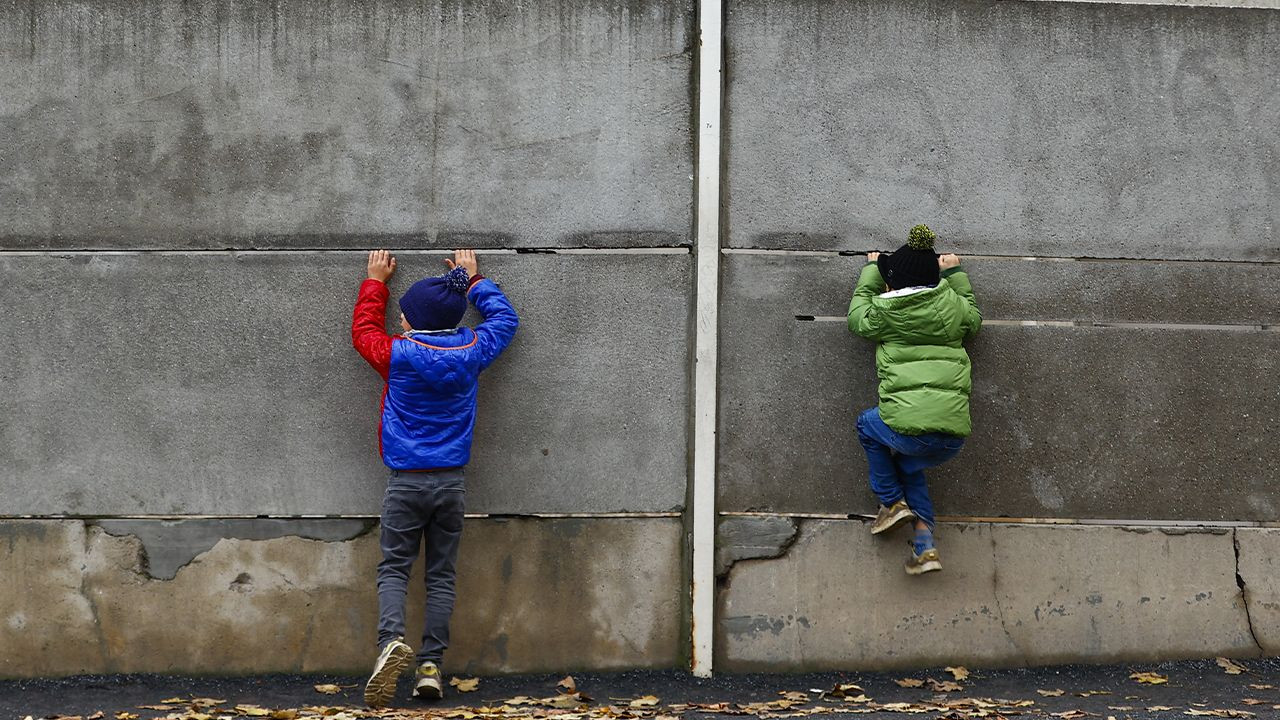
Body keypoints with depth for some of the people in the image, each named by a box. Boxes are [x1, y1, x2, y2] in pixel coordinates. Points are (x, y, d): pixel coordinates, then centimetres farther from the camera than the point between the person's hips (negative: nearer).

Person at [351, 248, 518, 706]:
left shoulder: (399, 355, -7)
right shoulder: (471, 353, 0)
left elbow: (363, 329, 15)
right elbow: (504, 317, 19)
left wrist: (376, 281, 26)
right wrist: (472, 280, 30)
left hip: (406, 481, -2)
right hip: (451, 482, 2)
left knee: (394, 569, 2)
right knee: (441, 575, 7)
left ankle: (391, 640, -23)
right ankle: (431, 665, 3)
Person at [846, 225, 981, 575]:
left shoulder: (885, 310, 0)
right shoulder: (952, 306, 9)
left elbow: (857, 318, 24)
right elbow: (974, 319, 34)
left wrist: (871, 270, 34)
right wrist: (956, 274, 39)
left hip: (909, 427, -4)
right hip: (955, 435, 5)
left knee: (868, 425, 29)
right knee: (908, 464, 33)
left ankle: (892, 503, 21)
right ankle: (925, 546, 20)